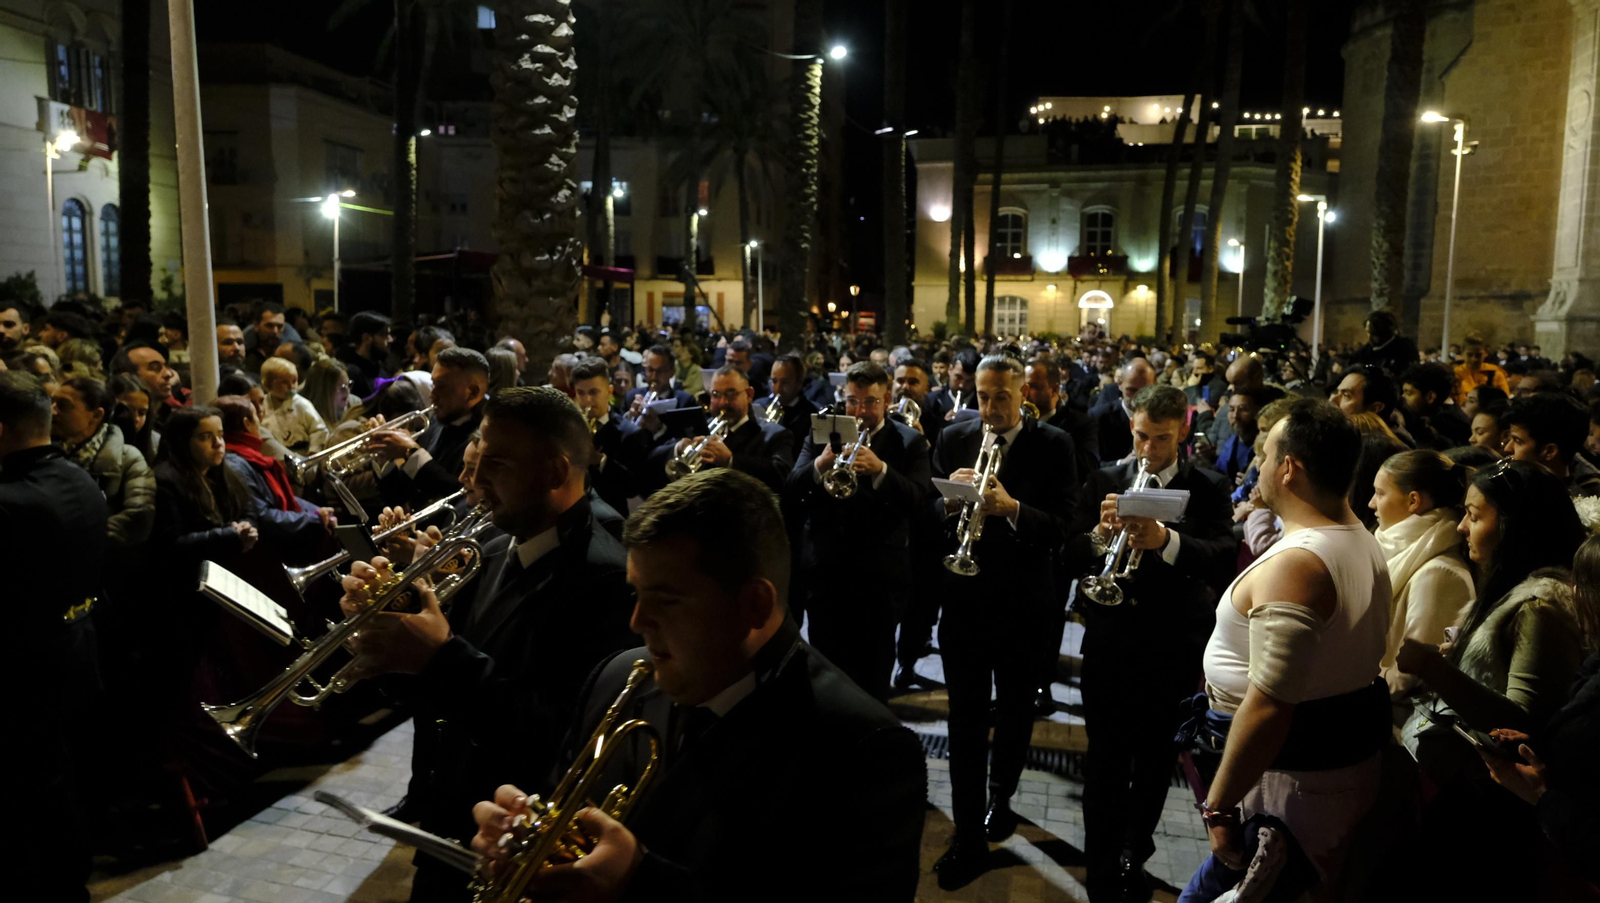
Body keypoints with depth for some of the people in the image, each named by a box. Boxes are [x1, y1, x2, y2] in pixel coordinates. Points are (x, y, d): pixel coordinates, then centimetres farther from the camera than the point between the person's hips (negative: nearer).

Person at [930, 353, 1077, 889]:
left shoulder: (1053, 445, -7)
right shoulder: (954, 438, 1)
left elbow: (1063, 526, -14)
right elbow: (928, 514, 2)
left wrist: (1013, 508, -31)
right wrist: (950, 500, -20)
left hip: (1023, 601, -1)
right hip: (963, 597, 1)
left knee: (1015, 711, 18)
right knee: (966, 719, 3)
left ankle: (1001, 798, 42)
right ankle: (969, 836, 11)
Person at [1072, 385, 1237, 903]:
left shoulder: (1207, 489, -2)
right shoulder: (1103, 482, 1)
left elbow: (1224, 559, -18)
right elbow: (1072, 556, -5)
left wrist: (1166, 540, -35)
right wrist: (1100, 534, -26)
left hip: (1173, 647, 0)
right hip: (1109, 641, 0)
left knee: (1154, 762, 17)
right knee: (1105, 763, 4)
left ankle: (1133, 855, 39)